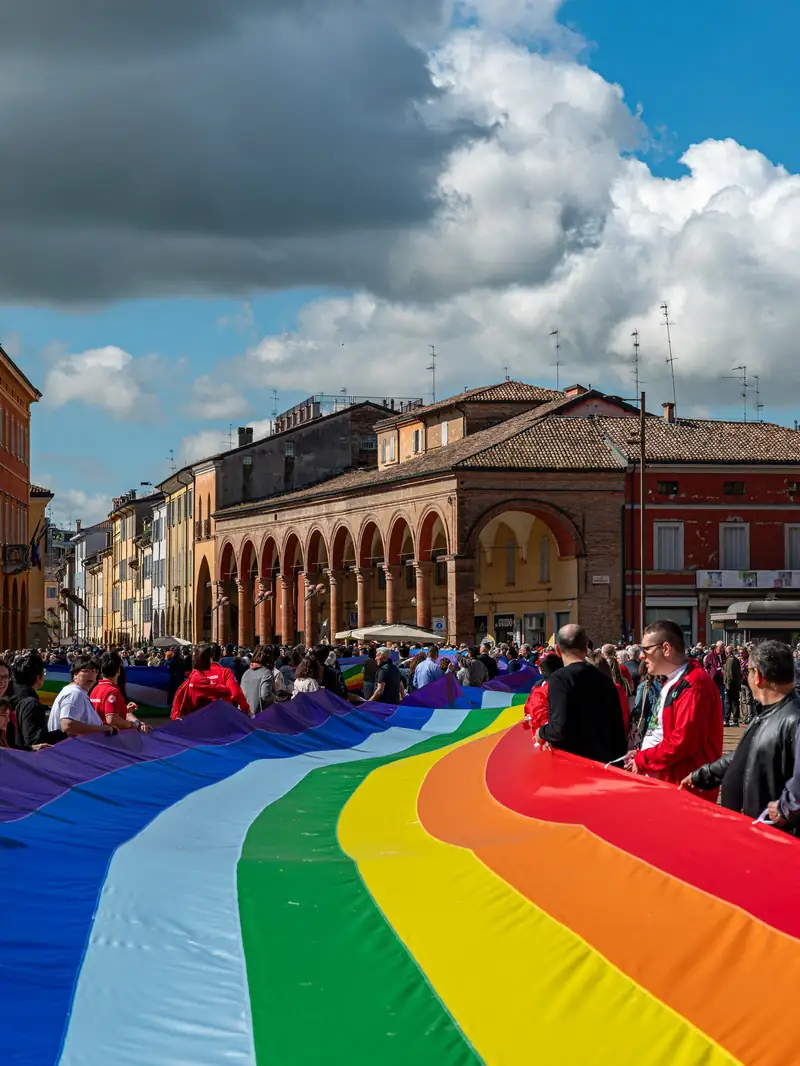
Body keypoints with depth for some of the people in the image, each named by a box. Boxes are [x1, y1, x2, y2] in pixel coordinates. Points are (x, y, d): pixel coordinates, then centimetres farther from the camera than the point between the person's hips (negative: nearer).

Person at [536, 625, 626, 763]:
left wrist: (542, 732, -2)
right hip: (605, 761, 6)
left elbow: (560, 727, -23)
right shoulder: (604, 679, 7)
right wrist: (618, 759, 21)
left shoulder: (560, 678, -13)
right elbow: (618, 728, 11)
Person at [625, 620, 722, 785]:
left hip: (686, 786, -10)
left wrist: (642, 761, -13)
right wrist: (641, 755, 6)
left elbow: (682, 742, -24)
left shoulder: (693, 685, -18)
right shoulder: (672, 683, 17)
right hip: (665, 781, 10)